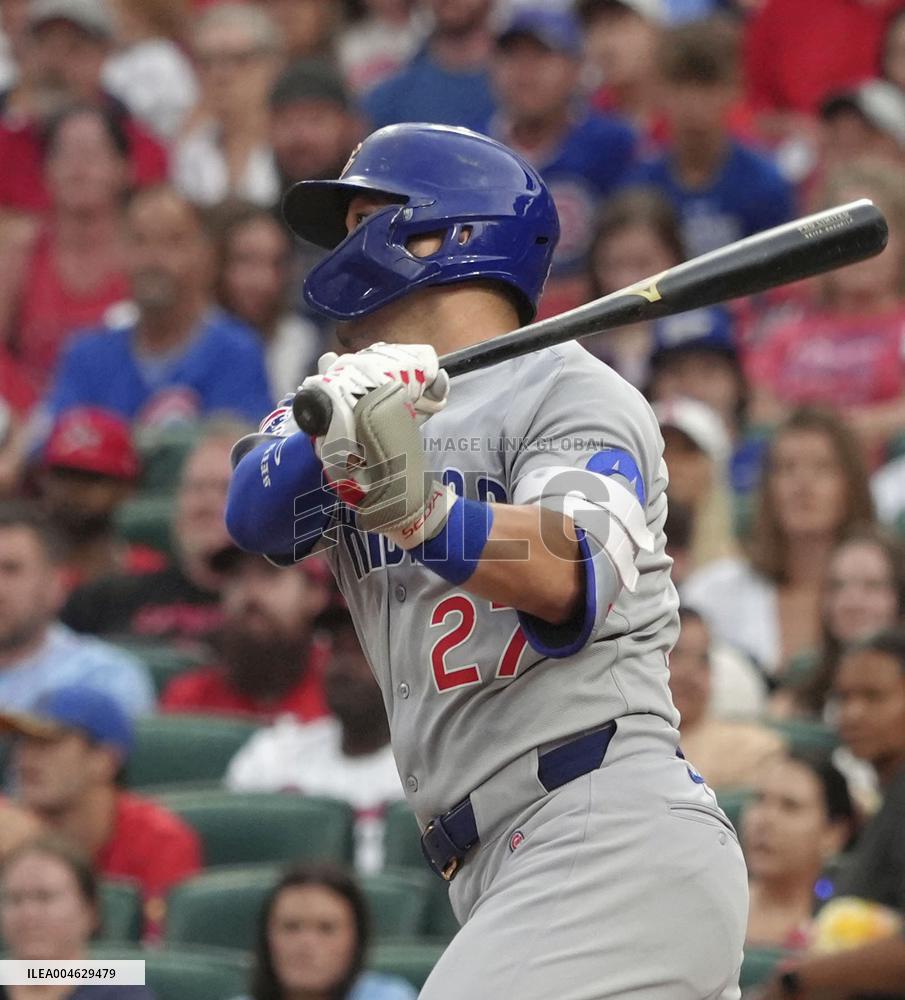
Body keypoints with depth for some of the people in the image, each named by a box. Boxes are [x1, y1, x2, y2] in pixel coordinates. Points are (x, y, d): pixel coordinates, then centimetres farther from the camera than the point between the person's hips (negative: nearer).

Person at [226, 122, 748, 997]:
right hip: (498, 876, 7)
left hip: (615, 842, -7)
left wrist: (423, 513, -39)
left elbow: (571, 578, -20)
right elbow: (257, 512, -3)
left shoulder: (570, 390, -1)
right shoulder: (360, 399, 19)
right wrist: (337, 431, -25)